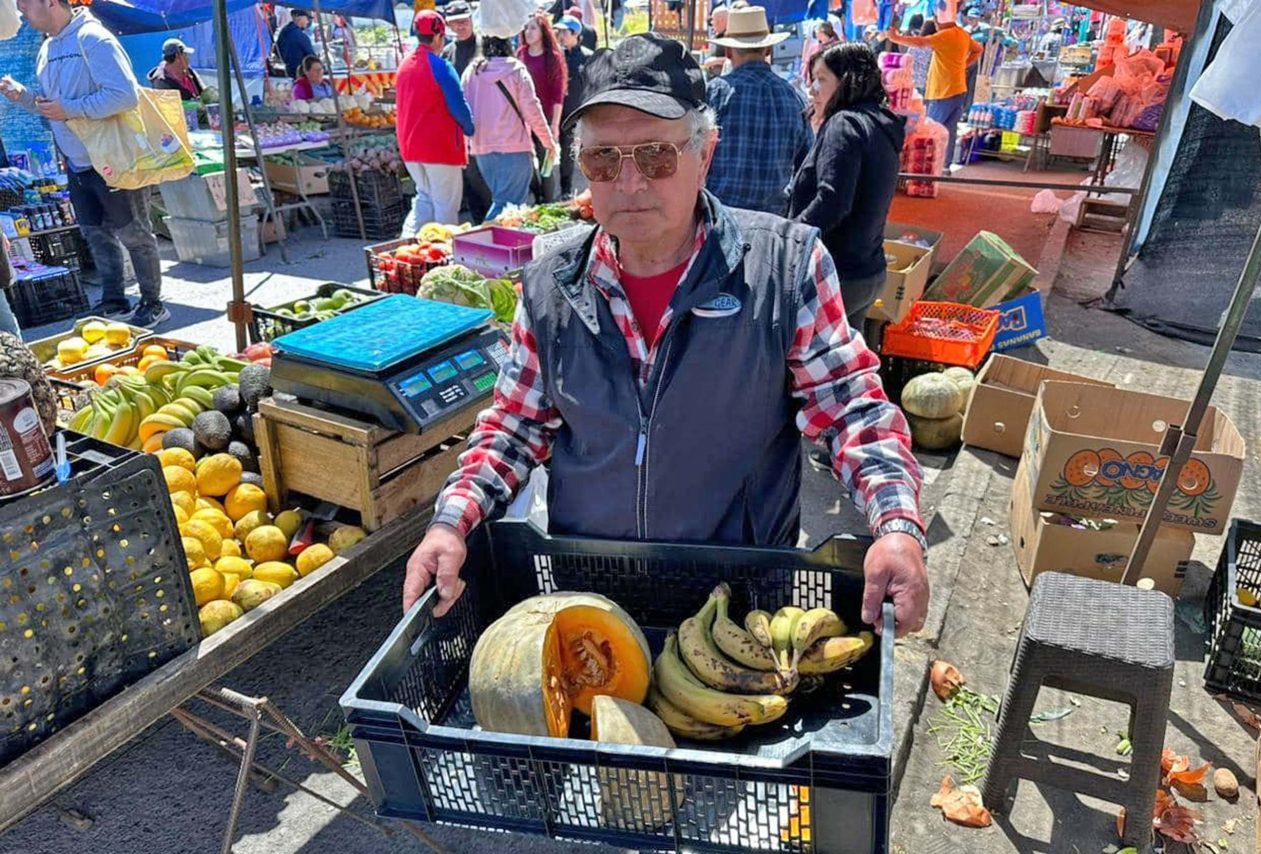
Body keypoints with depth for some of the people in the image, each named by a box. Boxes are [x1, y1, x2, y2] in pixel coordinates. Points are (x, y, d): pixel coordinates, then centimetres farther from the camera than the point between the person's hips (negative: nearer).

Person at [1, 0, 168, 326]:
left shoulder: (93, 39, -16)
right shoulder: (47, 49, 11)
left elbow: (126, 94, -25)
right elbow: (55, 103, 21)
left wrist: (70, 110, -24)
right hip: (77, 164, 9)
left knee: (133, 234, 2)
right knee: (96, 234, 13)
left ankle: (153, 304, 13)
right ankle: (114, 302, 24)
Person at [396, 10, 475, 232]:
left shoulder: (404, 65, 8)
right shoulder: (440, 66, -14)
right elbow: (459, 107, -13)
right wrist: (471, 130, 4)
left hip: (409, 146, 7)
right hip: (440, 146, -7)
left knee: (424, 197, 19)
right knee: (446, 204, 3)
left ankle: (408, 239, 7)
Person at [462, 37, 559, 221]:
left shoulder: (471, 71, 4)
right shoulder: (516, 70, -7)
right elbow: (532, 110, -6)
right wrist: (549, 142, 4)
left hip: (481, 147, 5)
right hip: (514, 147, -5)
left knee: (500, 199, 17)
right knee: (509, 202, -4)